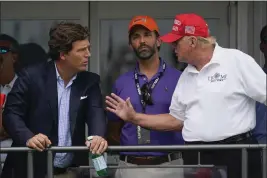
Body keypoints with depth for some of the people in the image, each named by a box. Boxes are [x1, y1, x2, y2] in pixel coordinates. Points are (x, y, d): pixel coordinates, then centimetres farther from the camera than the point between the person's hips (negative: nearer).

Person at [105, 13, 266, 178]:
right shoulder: (186, 76, 15)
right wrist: (134, 117, 15)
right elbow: (176, 119, 21)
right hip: (194, 157, 6)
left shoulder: (236, 61, -6)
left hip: (235, 155, -6)